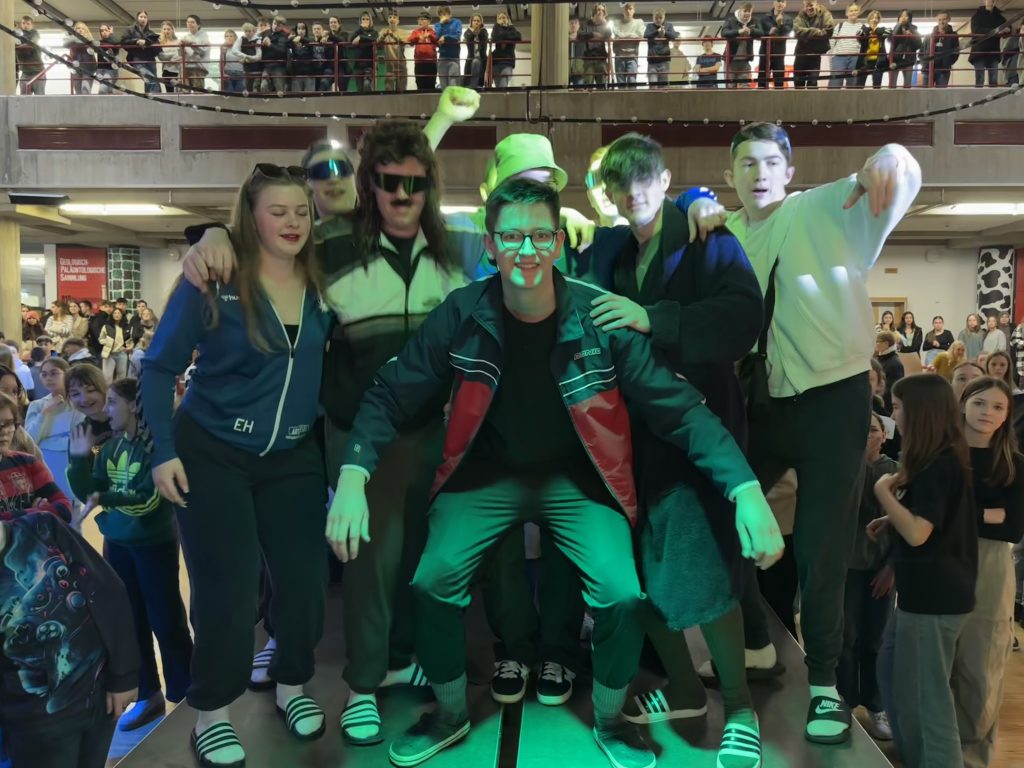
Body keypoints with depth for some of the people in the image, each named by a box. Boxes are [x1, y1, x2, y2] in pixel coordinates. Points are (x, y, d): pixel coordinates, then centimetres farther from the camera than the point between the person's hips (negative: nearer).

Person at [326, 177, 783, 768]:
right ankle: (450, 716, 15)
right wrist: (353, 478, -22)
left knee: (621, 593, -19)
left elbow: (680, 407, -15)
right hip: (487, 475, 1)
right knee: (434, 580, -17)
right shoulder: (462, 316, -14)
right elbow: (391, 396, -7)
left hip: (577, 478, -1)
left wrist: (747, 490, -26)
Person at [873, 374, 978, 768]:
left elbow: (918, 533, -25)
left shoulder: (939, 464, -20)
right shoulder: (941, 459, 12)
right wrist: (890, 521, 9)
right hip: (927, 590, 10)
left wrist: (883, 491, -14)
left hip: (935, 595, -10)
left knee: (923, 694, 0)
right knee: (891, 672, 20)